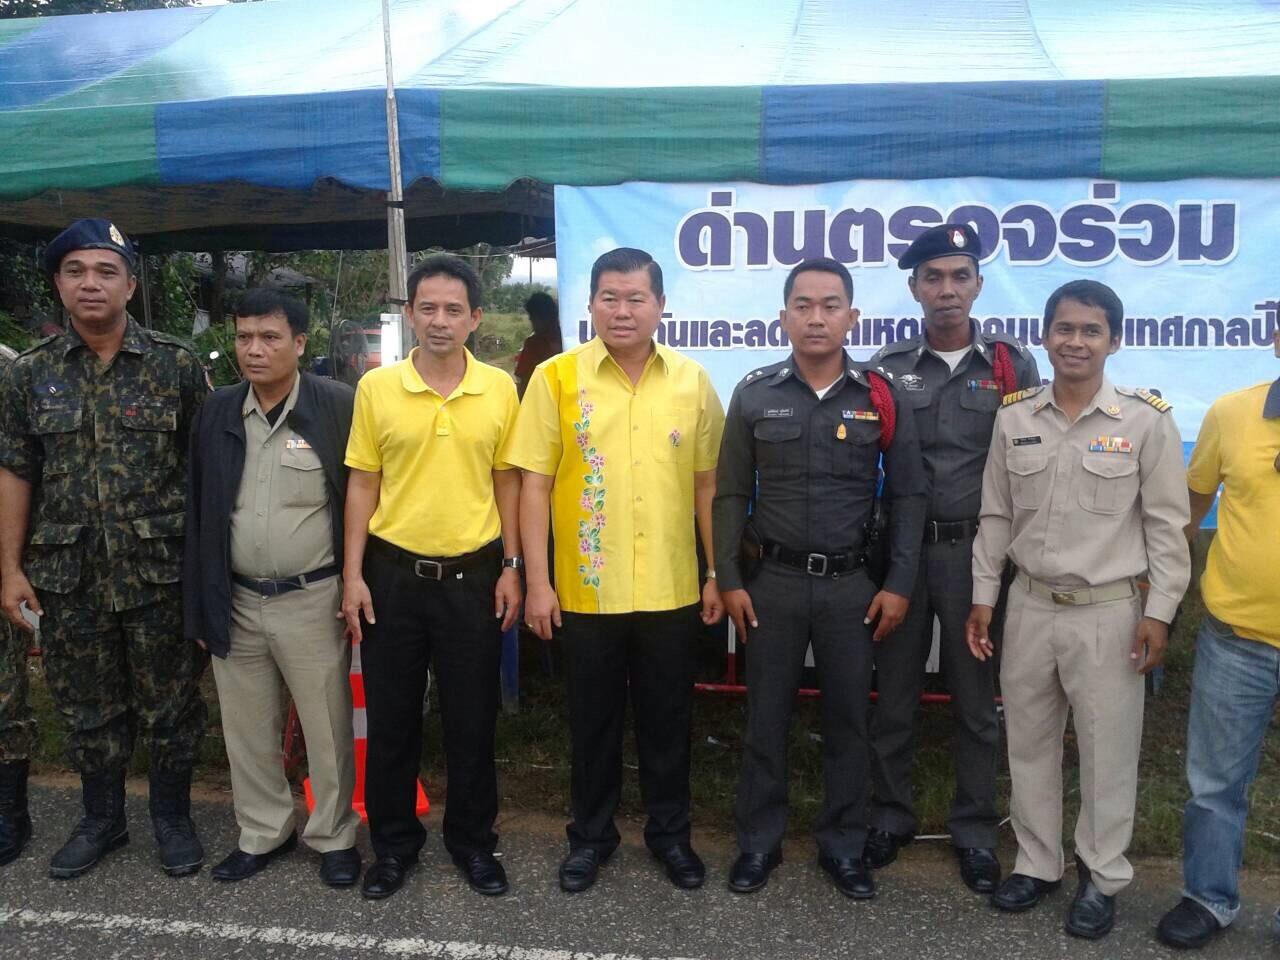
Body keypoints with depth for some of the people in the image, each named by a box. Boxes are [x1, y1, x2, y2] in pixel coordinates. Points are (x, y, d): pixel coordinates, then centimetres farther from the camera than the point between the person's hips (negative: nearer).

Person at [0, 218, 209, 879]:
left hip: (162, 570, -2)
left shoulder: (177, 366, -3)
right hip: (68, 576, 2)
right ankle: (101, 820, 34)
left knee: (170, 704, 9)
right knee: (88, 708, 15)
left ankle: (172, 818, 28)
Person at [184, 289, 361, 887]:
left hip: (313, 601, -4)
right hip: (235, 602, 4)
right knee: (247, 730, 17)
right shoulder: (215, 413, 4)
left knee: (327, 730, 9)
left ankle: (334, 836, 29)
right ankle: (262, 832, 36)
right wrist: (198, 605, 7)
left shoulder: (338, 407, -9)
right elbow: (198, 514, 8)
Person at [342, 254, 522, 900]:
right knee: (391, 716, 11)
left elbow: (506, 482, 6)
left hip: (473, 575, 0)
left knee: (472, 717, 10)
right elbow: (362, 484, 2)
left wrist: (511, 568, 2)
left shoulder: (499, 388, -1)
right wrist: (352, 574, -2)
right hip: (393, 573, 0)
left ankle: (473, 840, 29)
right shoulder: (376, 387, -3)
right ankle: (394, 842, 30)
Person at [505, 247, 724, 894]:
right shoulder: (556, 377, -5)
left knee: (668, 717, 14)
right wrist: (537, 581, -8)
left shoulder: (692, 381, 2)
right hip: (586, 588, -1)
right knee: (592, 718, 13)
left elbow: (707, 484, 7)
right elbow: (534, 484, -5)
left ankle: (669, 831, 34)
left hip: (672, 587, 2)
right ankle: (590, 834, 33)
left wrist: (717, 573, 5)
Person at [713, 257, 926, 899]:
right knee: (766, 716, 9)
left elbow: (907, 494, 2)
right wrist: (730, 579, -2)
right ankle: (758, 842, 26)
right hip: (772, 580, 0)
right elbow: (731, 494, 3)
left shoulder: (882, 397, -1)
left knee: (848, 719, 10)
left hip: (852, 583, 0)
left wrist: (898, 584, -3)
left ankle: (843, 845, 27)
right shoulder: (754, 395, 0)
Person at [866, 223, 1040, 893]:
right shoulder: (887, 367, 3)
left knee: (976, 701, 10)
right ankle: (891, 818, 28)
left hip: (979, 553, 0)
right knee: (894, 695, 11)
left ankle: (975, 831, 26)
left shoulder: (1012, 365, 2)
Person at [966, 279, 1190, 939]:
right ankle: (1037, 863, 32)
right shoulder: (1013, 417, 1)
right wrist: (983, 598, 5)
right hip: (1031, 606, 3)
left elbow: (1167, 525, -4)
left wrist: (1159, 612, -8)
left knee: (1107, 750, 8)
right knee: (1029, 743, 13)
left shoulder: (1147, 420, -7)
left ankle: (1102, 877, 28)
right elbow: (995, 516, 6)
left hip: (1110, 612, -3)